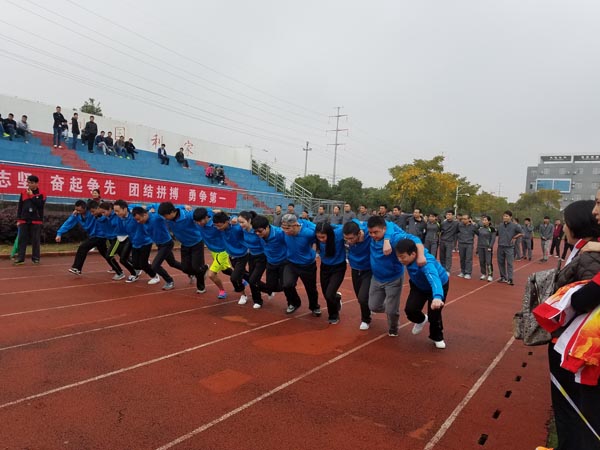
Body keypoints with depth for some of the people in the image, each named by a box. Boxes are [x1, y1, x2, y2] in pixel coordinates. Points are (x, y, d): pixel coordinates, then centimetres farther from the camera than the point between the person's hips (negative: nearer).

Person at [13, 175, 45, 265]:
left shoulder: (41, 194, 0)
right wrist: (18, 219, 5)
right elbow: (19, 207, 10)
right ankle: (20, 258, 2)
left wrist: (32, 195, -12)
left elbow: (40, 204, -17)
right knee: (21, 239, 0)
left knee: (35, 240, 2)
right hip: (24, 221, 3)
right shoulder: (23, 193, 8)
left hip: (36, 221, -3)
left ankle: (36, 258, 10)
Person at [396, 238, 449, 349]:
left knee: (434, 314, -9)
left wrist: (437, 297, -83)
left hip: (439, 285, -5)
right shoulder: (408, 254, -28)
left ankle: (437, 338, 24)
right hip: (419, 285, 5)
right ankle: (421, 320, 26)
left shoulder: (426, 263, -47)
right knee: (410, 309, -11)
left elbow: (434, 279, -65)